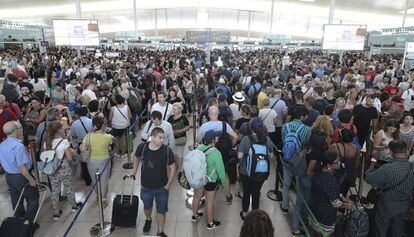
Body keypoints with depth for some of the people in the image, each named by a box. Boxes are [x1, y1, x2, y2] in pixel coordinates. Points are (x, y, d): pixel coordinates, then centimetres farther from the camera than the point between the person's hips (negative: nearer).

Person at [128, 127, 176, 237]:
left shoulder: (167, 150, -22)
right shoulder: (142, 147, -18)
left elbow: (173, 167, -11)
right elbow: (137, 157, 6)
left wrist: (168, 185, -9)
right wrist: (134, 169, 9)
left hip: (162, 188, -2)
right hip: (146, 187, 2)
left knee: (161, 210, 14)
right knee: (147, 207, 27)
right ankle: (148, 220, 59)